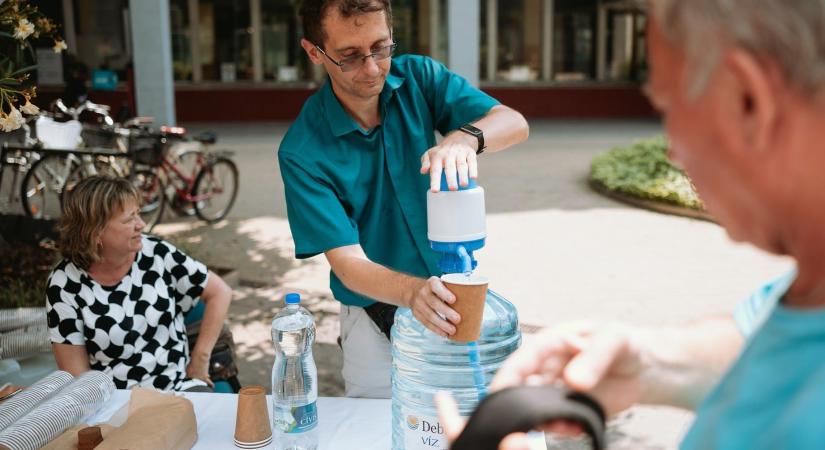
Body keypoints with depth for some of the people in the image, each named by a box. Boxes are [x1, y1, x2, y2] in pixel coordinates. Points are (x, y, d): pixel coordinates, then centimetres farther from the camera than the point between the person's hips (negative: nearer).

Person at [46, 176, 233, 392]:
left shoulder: (157, 254, -3)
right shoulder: (65, 285, -6)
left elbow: (220, 292, 5)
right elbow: (77, 376, -3)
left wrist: (200, 359, 1)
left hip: (180, 387, 0)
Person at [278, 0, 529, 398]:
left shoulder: (418, 77, -10)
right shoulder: (302, 152, -20)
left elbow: (515, 124, -19)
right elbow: (347, 261, -24)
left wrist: (465, 137, -42)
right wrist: (414, 291, -44)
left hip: (451, 300, 3)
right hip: (377, 322, -3)